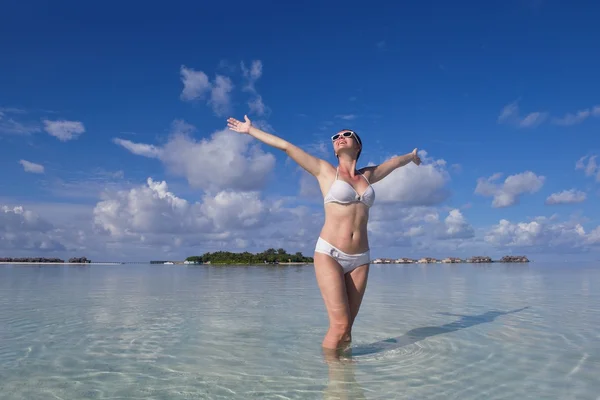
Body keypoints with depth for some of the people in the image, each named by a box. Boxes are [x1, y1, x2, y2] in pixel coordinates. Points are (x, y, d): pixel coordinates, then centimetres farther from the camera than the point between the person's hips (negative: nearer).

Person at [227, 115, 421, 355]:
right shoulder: (325, 171, 6)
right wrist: (250, 130, 10)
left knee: (346, 328, 2)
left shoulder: (367, 175, 16)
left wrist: (411, 156, 55)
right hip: (329, 253, -4)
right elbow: (285, 146, 6)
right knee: (340, 325, -11)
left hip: (360, 258, 4)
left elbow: (394, 161, 35)